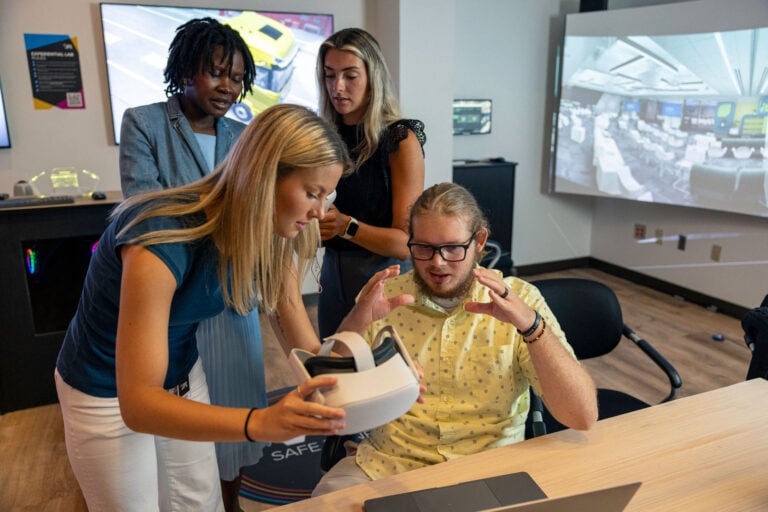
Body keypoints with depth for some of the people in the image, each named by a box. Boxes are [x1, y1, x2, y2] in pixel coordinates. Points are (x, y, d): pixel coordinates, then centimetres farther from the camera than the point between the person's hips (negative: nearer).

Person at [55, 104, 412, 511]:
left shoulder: (271, 239, -16)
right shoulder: (161, 240, -36)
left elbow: (306, 355, -12)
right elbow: (137, 404, -37)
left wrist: (356, 321, -32)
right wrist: (259, 422, -50)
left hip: (183, 378, 5)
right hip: (109, 395, -5)